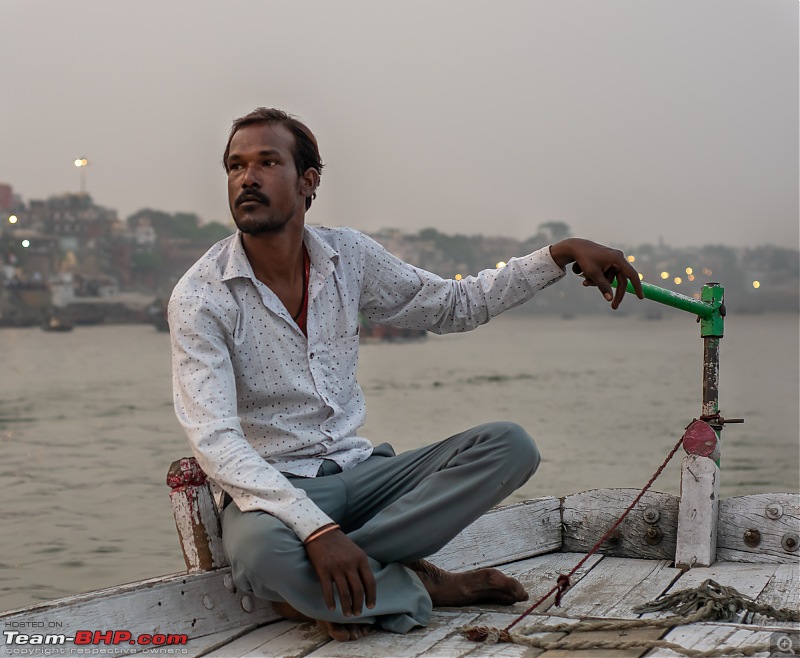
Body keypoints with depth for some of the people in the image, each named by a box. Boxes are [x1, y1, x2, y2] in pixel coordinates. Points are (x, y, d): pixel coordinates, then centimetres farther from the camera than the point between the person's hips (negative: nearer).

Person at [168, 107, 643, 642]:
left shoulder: (349, 256, 3)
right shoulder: (200, 298, -13)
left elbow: (456, 305, 16)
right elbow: (214, 440, -22)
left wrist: (560, 256, 5)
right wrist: (316, 529, -35)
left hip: (358, 469, 5)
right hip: (271, 490, -5)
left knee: (508, 446, -14)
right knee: (263, 554, -40)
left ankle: (323, 588, -22)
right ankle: (424, 588, -11)